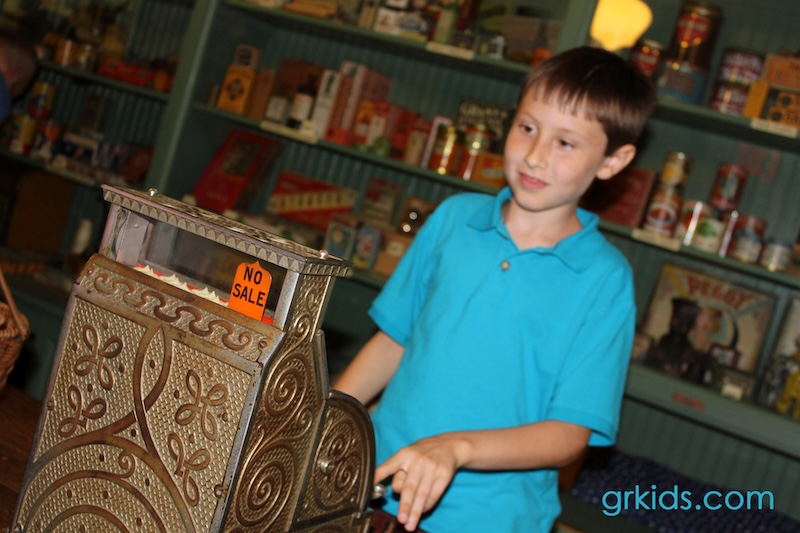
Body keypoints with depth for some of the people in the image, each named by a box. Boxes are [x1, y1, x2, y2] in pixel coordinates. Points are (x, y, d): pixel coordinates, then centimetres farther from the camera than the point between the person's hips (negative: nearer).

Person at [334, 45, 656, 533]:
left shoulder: (604, 279, -12)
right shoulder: (454, 217, -1)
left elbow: (570, 435, -14)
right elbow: (395, 338, 7)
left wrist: (457, 447, -28)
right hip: (379, 486, 3)